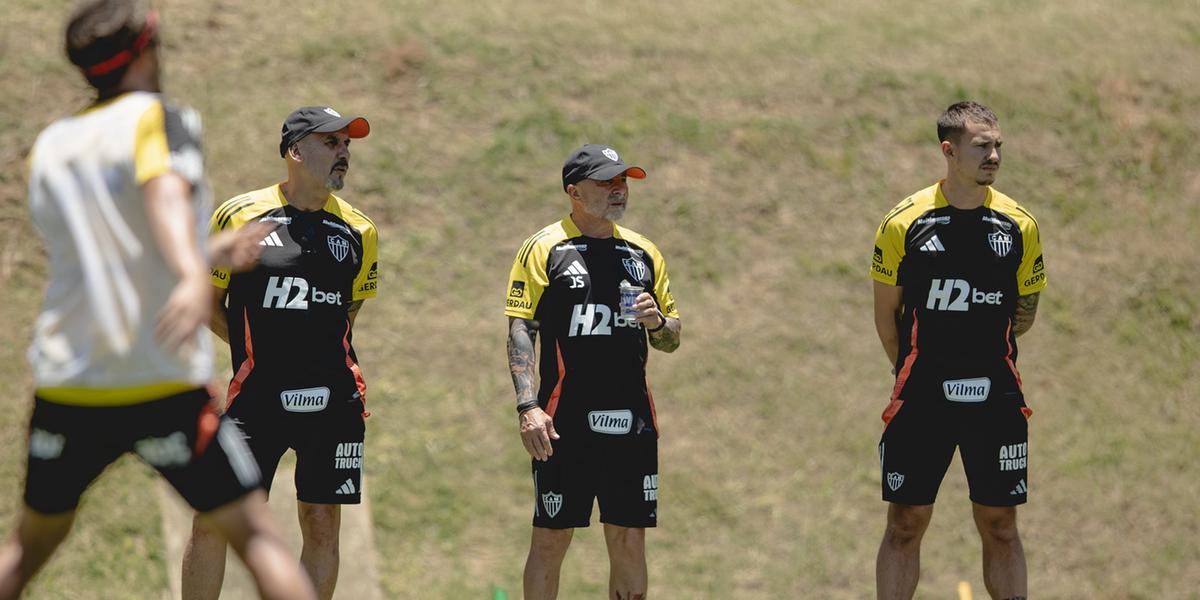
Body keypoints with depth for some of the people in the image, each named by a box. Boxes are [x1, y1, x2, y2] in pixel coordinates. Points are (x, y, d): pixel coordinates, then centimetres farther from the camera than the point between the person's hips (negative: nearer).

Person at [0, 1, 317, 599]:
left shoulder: (49, 147, 15)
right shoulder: (158, 118, -3)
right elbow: (166, 194, -26)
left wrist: (207, 254, 34)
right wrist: (194, 278, -43)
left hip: (65, 387, 5)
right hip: (164, 387, -5)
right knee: (253, 533, 0)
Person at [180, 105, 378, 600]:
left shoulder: (358, 231, 7)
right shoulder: (240, 216, -2)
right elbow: (208, 301, 9)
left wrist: (319, 354, 12)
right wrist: (260, 352, 5)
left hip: (333, 400, 2)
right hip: (256, 396, -2)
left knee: (323, 527, 4)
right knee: (212, 521, -5)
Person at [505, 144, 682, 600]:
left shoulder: (643, 252, 15)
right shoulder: (545, 249, 0)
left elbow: (671, 340, 20)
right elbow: (520, 331, -5)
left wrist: (657, 323, -4)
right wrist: (528, 407, -16)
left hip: (631, 422, 4)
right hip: (565, 424, -4)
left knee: (630, 541, 5)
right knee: (550, 539, -2)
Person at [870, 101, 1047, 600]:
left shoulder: (1019, 226, 1)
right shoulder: (904, 223, -5)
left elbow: (1023, 315, 12)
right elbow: (886, 315, 6)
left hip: (995, 397, 1)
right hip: (920, 400, -1)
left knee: (1000, 528, 5)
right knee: (905, 526, 2)